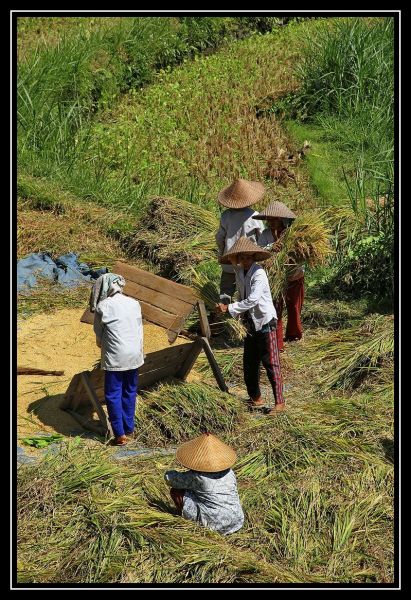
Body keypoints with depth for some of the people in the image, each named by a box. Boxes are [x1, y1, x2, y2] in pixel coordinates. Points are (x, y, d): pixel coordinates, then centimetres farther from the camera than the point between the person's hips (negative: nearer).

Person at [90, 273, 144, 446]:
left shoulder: (103, 306, -10)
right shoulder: (134, 303, 3)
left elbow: (98, 333, 2)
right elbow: (140, 329, 9)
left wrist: (102, 345, 22)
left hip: (115, 357, -5)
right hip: (134, 354, 5)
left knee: (113, 395, 5)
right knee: (130, 392, 18)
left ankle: (120, 435, 6)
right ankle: (129, 427, 28)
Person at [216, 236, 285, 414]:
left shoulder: (258, 274, -19)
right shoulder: (239, 273, 6)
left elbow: (252, 300, -29)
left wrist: (229, 308, -27)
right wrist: (241, 312, 0)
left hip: (265, 322, -8)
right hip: (251, 324, 8)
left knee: (271, 364, -6)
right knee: (249, 363, 14)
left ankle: (279, 403, -1)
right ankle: (255, 398, 29)